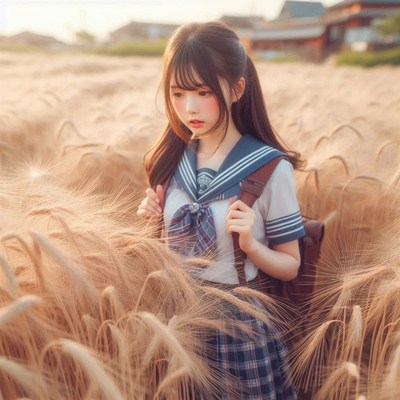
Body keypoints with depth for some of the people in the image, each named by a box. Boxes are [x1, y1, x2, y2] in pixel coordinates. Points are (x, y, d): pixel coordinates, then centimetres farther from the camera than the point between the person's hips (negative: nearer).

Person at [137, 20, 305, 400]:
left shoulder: (271, 168, -17)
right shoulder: (173, 159, -4)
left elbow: (290, 267, -8)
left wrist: (250, 245, -25)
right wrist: (151, 220, -9)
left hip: (236, 319, -4)